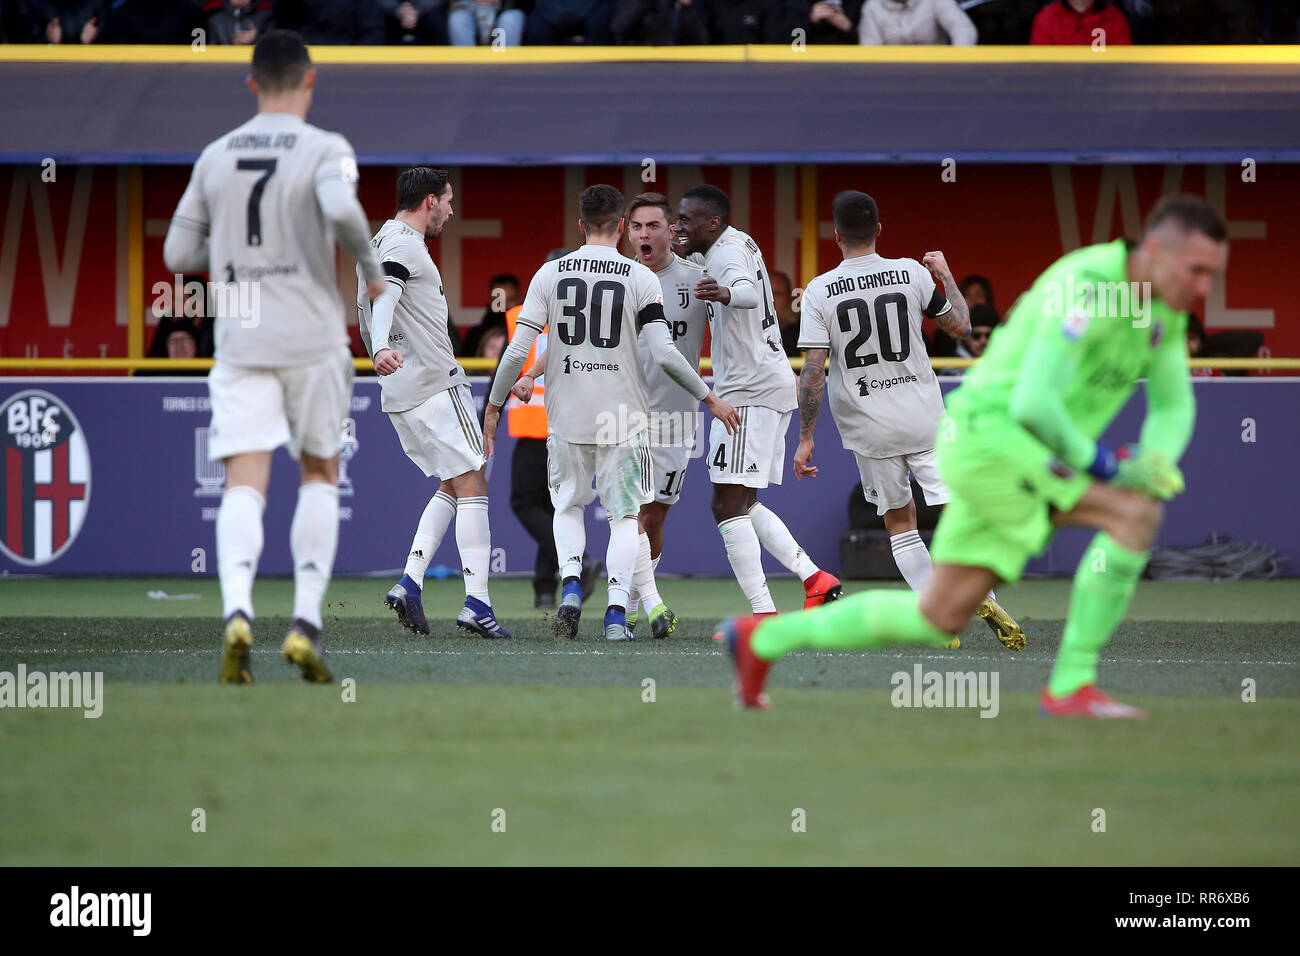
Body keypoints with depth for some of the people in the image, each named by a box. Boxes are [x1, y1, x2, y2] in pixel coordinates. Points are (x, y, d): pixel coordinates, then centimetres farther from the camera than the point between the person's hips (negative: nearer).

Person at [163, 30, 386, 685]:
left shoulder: (216, 157, 9)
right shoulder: (324, 150, -4)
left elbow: (178, 254, 12)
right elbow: (342, 210, -25)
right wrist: (372, 269, -7)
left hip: (240, 339, 2)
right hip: (313, 338, -2)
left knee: (244, 486, -5)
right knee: (320, 476, 15)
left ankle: (236, 613, -30)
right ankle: (305, 624, 4)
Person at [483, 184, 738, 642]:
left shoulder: (550, 274, -1)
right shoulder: (641, 279, -5)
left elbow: (519, 350, -3)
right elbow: (665, 354, -11)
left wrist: (494, 406, 9)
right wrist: (710, 398, 1)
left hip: (566, 415, 1)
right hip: (622, 415, -1)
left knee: (568, 505, 20)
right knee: (624, 515, 9)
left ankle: (570, 583, -3)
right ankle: (616, 611, -4)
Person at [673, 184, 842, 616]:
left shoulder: (726, 254, -16)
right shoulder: (738, 242, 15)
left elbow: (747, 291, -40)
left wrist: (725, 293, -61)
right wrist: (689, 253, 43)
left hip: (748, 389, -10)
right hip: (776, 383, 10)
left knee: (729, 506, -11)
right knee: (744, 505, 16)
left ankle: (764, 616, -15)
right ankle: (815, 578, 7)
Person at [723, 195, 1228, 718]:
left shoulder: (1167, 308, 7)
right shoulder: (1089, 287, -22)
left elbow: (1174, 406, 13)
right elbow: (1033, 403, -27)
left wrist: (1158, 459, -8)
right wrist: (1098, 462, -19)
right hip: (989, 433, -9)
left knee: (937, 619, 10)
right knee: (1135, 512, -24)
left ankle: (763, 639, 22)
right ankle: (1070, 685, -20)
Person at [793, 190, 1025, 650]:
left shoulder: (819, 291, -7)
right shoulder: (912, 274, -4)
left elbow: (812, 371, -10)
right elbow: (960, 327, 8)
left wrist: (805, 438, -4)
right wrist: (946, 276, 24)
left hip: (868, 427, 0)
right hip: (924, 417, 0)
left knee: (899, 521, 14)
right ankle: (980, 592, -20)